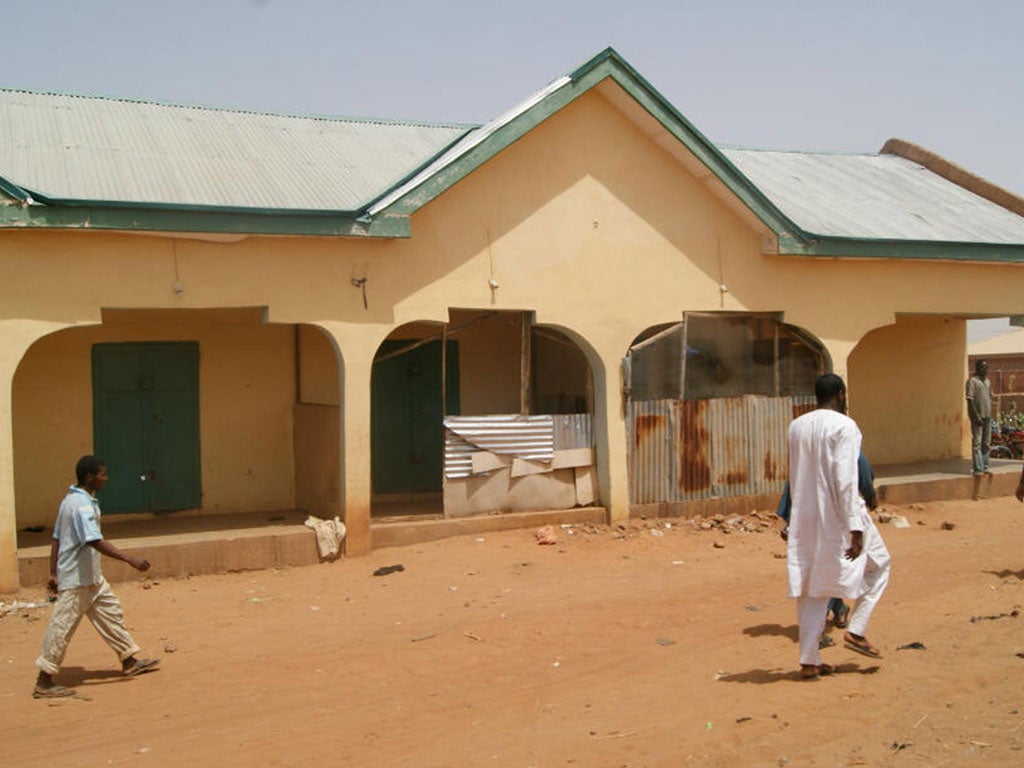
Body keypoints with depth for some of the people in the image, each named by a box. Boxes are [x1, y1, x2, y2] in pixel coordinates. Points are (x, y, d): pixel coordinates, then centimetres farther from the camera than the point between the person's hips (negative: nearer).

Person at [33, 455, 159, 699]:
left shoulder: (71, 500, 10)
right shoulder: (82, 505, -21)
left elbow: (56, 539, 14)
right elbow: (95, 541, -32)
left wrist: (54, 573, 17)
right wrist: (130, 559, -34)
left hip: (92, 577, 10)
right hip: (77, 579, -10)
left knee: (111, 612, 15)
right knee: (62, 628, -2)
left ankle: (129, 661, 26)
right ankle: (44, 683, 6)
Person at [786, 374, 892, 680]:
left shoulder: (796, 426, 8)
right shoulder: (844, 426, -12)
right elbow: (845, 480, -20)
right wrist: (855, 528, -20)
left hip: (804, 519, 6)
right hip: (837, 517, -6)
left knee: (811, 588, 11)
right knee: (878, 565, 18)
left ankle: (809, 661, 12)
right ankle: (855, 631, 12)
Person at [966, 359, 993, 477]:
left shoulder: (988, 381, 14)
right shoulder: (972, 381, -9)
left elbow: (990, 398, 20)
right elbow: (970, 400, -14)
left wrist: (990, 414, 13)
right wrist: (977, 416, -19)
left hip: (987, 416, 8)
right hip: (977, 416, -7)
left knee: (986, 443, 10)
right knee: (977, 443, -6)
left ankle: (985, 467, 17)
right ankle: (978, 469, -6)